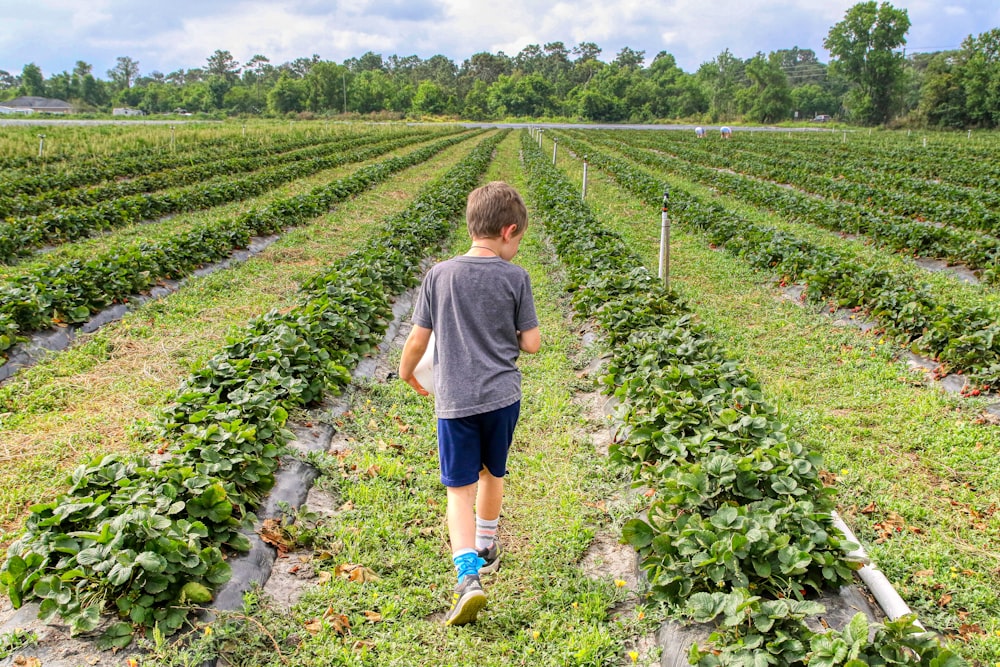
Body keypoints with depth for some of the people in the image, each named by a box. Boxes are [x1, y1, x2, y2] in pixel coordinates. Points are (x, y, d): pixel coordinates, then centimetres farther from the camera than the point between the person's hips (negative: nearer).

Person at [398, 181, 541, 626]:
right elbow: (531, 344, -3)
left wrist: (406, 372, 19)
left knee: (460, 490, 4)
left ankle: (469, 576, -11)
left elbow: (417, 340, 0)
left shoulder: (439, 275, -4)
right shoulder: (515, 278, -6)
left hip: (455, 401, -1)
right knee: (492, 474, 22)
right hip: (502, 396, 1)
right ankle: (486, 548, 43)